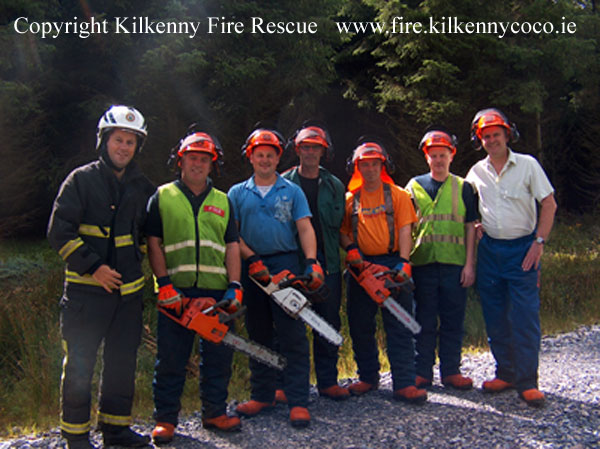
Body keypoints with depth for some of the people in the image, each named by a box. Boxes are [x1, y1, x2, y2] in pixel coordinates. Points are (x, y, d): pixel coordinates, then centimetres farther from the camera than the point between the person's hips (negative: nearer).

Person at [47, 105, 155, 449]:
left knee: (123, 362, 11)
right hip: (86, 288, -4)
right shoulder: (81, 179, -2)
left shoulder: (144, 188, 11)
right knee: (80, 364, 0)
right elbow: (59, 231, -7)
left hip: (128, 290, 5)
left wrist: (135, 263, 11)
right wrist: (92, 266, -14)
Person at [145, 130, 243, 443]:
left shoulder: (222, 202, 15)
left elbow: (232, 246, 10)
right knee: (171, 359, 3)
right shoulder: (162, 197, 7)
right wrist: (165, 285, -10)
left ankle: (215, 412, 23)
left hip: (216, 292, 3)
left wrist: (234, 285, -2)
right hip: (176, 293, -3)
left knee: (219, 356, 9)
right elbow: (154, 244, 0)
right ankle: (165, 419, 14)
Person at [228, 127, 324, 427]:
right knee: (258, 335, 10)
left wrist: (311, 262, -14)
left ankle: (298, 402, -4)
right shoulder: (238, 194, 13)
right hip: (251, 268, 2)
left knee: (293, 336, -7)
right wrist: (252, 260, -10)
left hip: (286, 265, -2)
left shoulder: (292, 192, 10)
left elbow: (305, 229, 1)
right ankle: (262, 395, 20)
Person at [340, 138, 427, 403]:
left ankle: (404, 384, -3)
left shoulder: (397, 195, 6)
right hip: (361, 265, 3)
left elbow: (405, 230, -2)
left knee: (399, 326, -4)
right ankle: (368, 377, 21)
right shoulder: (350, 199, 13)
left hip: (392, 262, -3)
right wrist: (350, 248, -8)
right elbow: (343, 232, 14)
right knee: (360, 326, 7)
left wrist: (403, 262, -15)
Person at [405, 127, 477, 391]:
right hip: (423, 263, 0)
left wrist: (470, 264, 0)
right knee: (424, 321, 4)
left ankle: (451, 371, 15)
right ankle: (423, 372, 13)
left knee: (453, 320, 5)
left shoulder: (463, 187, 10)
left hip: (454, 264, 0)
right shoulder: (414, 186, 10)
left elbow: (470, 227, 7)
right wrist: (404, 260, 2)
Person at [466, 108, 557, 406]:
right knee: (495, 317, 7)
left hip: (522, 249, -4)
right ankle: (505, 374, 19)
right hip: (489, 250, 4)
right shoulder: (476, 172, 8)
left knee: (525, 316, -7)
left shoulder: (527, 165, -2)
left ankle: (527, 382, -1)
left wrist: (539, 242, -10)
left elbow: (549, 204, -3)